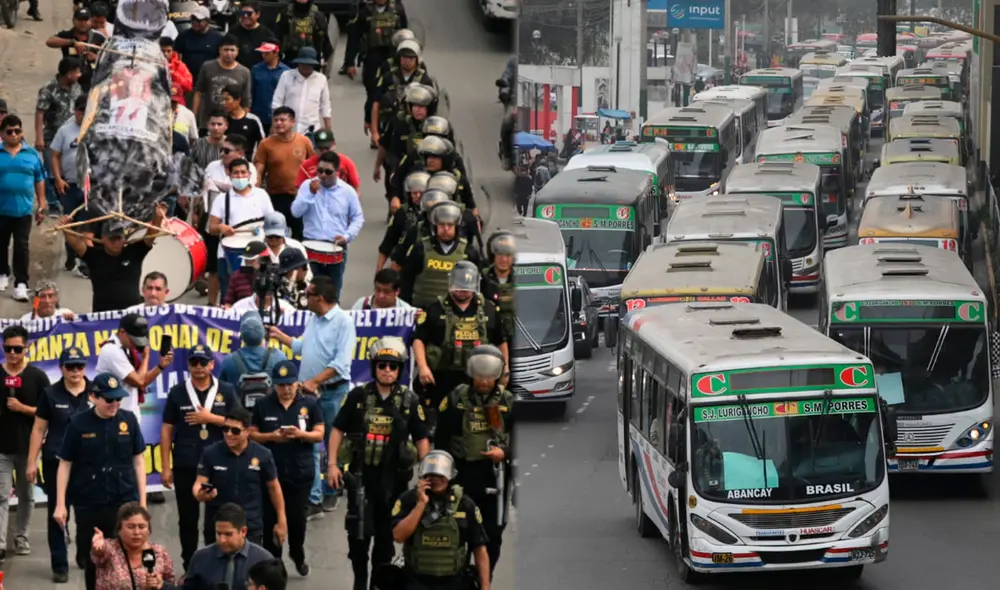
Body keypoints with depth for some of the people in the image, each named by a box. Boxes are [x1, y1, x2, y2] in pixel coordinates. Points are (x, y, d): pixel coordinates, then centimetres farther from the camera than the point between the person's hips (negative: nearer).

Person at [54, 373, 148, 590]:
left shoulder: (128, 420, 0)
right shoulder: (79, 424, -5)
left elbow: (138, 461, 6)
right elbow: (65, 464, 1)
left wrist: (142, 501, 5)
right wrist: (60, 504, -2)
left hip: (124, 502, 1)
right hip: (88, 505, -1)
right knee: (92, 561, 9)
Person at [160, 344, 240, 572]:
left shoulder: (226, 392, 3)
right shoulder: (177, 393, 2)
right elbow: (167, 430, 2)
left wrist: (210, 418, -14)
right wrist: (165, 467, -2)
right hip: (185, 466, 0)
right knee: (188, 519, 6)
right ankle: (189, 568, 15)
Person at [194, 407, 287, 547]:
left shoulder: (262, 455, -5)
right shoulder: (210, 453, -6)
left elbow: (273, 487, 6)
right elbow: (199, 483, -7)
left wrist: (281, 521, 9)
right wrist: (199, 494, -32)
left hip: (251, 527, -1)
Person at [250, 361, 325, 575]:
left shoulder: (310, 404, 2)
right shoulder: (263, 405, 3)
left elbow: (319, 435, 1)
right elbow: (252, 434, 5)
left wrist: (301, 434, -19)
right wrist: (271, 437, -14)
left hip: (301, 472, 0)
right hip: (270, 471, 0)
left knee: (297, 517, 4)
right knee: (271, 517, 2)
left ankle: (298, 555, 28)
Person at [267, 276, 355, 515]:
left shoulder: (343, 322, -13)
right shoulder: (314, 319, 11)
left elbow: (341, 363, -20)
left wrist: (314, 381, -24)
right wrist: (279, 336, 28)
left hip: (332, 391, -7)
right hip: (310, 391, 7)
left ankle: (330, 493, 22)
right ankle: (313, 499, 2)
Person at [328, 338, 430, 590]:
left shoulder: (409, 400, 2)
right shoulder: (359, 396, 0)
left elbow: (421, 438, 6)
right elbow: (338, 429, 5)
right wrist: (332, 464, -3)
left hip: (394, 475, 1)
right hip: (361, 473, -1)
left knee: (386, 532, 8)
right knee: (358, 531, -5)